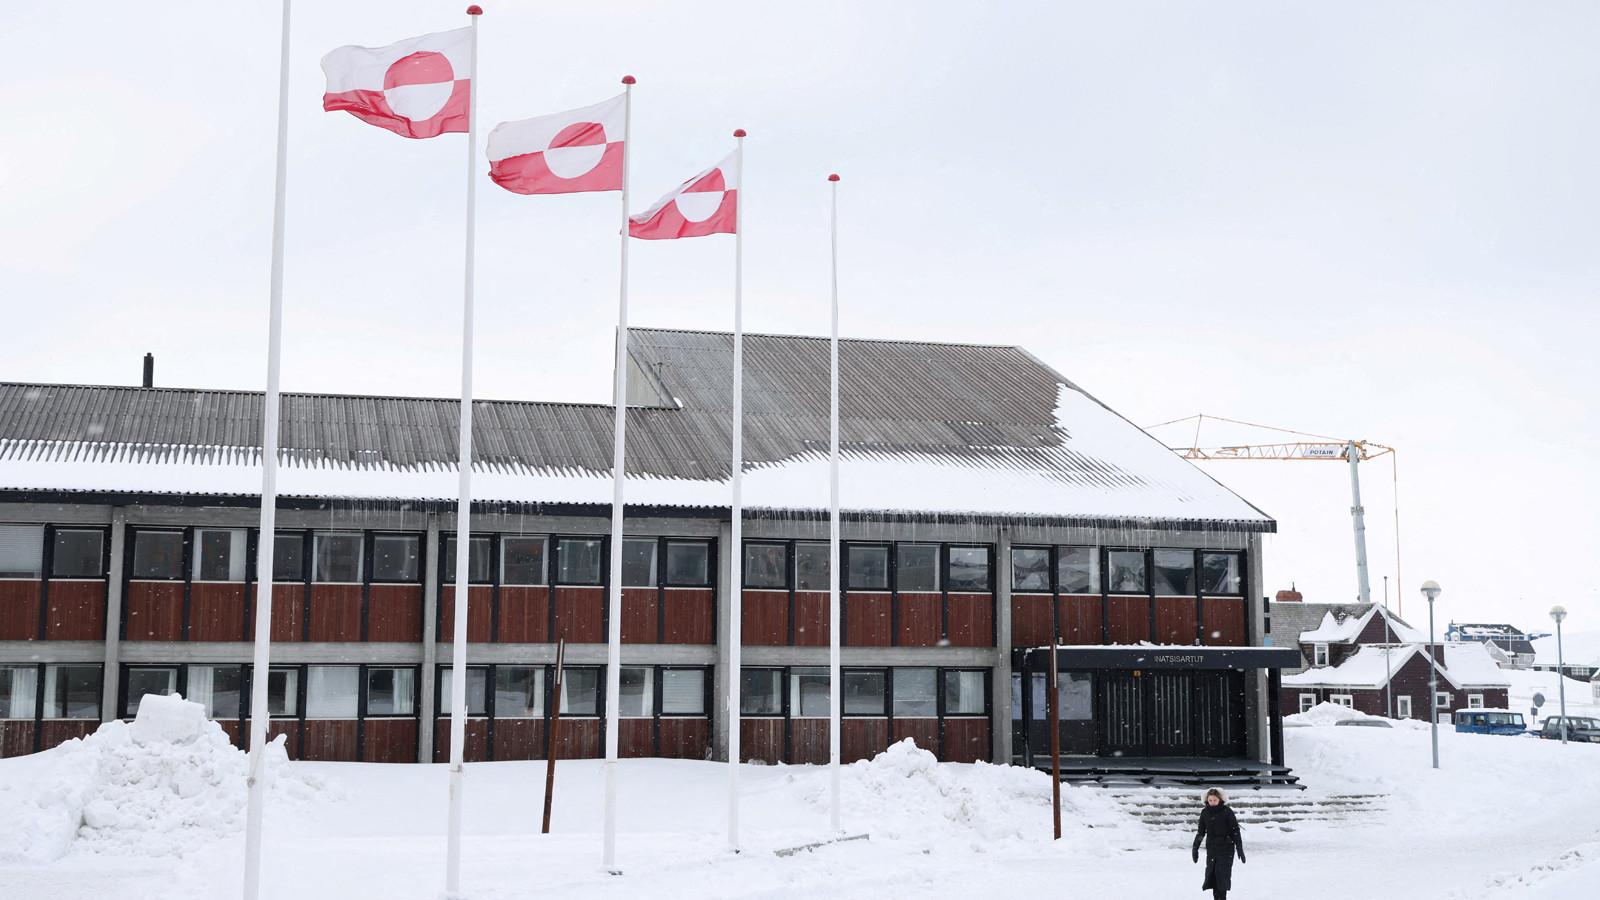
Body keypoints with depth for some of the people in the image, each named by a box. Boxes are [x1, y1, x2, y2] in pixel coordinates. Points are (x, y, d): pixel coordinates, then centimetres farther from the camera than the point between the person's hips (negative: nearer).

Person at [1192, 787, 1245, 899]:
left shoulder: (1227, 812, -8)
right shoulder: (1205, 812, 4)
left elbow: (1235, 831, -3)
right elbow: (1201, 832, 14)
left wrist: (1240, 849, -4)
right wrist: (1195, 848, 14)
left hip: (1226, 849, -4)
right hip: (1211, 850, 4)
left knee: (1222, 874, -11)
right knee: (1211, 875, 1)